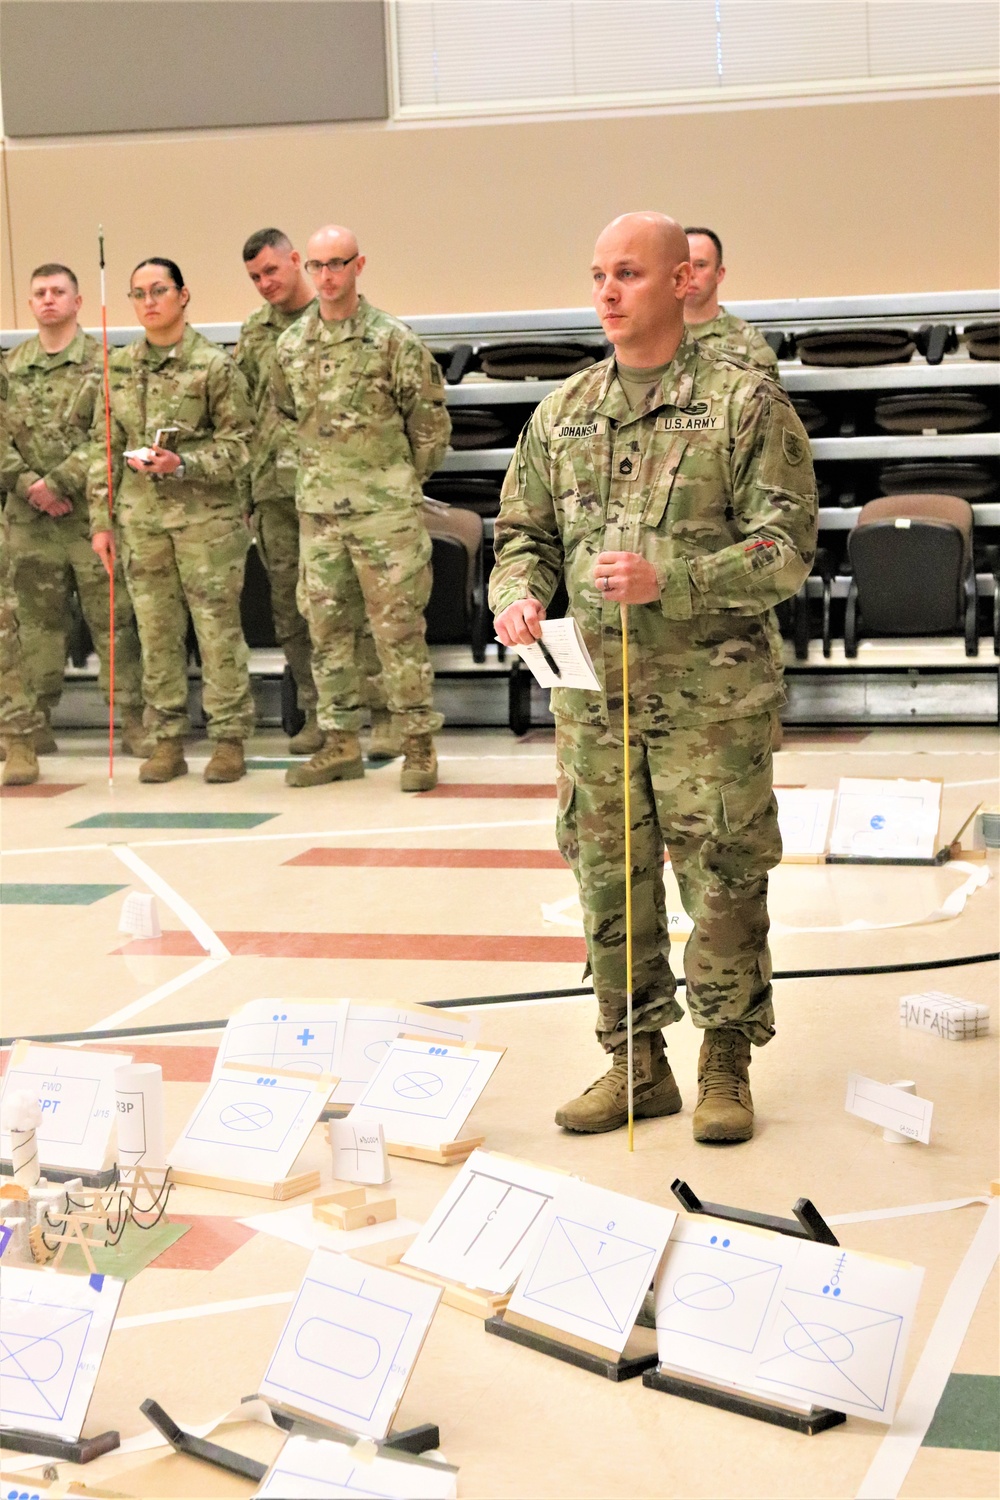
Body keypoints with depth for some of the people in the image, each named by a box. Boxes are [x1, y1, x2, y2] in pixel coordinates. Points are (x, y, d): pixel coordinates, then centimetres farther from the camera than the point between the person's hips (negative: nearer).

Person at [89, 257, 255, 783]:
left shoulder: (214, 364, -4)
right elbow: (105, 448, 12)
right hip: (141, 517, 4)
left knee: (218, 627, -2)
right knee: (156, 631, 6)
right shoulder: (119, 368, 10)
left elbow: (238, 444, -4)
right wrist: (100, 520, 7)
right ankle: (166, 740, 14)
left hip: (206, 515, -4)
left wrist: (182, 464, -19)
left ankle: (229, 739, 6)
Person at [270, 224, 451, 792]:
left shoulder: (393, 340, -5)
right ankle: (342, 743, 18)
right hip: (318, 511, 5)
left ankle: (419, 745, 5)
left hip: (385, 511, -5)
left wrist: (400, 482, 5)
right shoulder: (291, 345, 8)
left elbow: (432, 422, -1)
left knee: (399, 628, -3)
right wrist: (323, 471, 14)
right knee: (327, 628, 8)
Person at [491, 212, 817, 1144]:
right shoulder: (561, 413, 11)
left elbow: (786, 549, -9)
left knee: (722, 884, 1)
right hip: (592, 691, 4)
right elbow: (523, 534, 17)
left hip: (711, 692, -4)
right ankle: (636, 1063, 23)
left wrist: (667, 582, -21)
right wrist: (516, 594, -6)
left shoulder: (744, 403, -4)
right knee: (610, 886, 9)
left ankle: (726, 1067, 16)